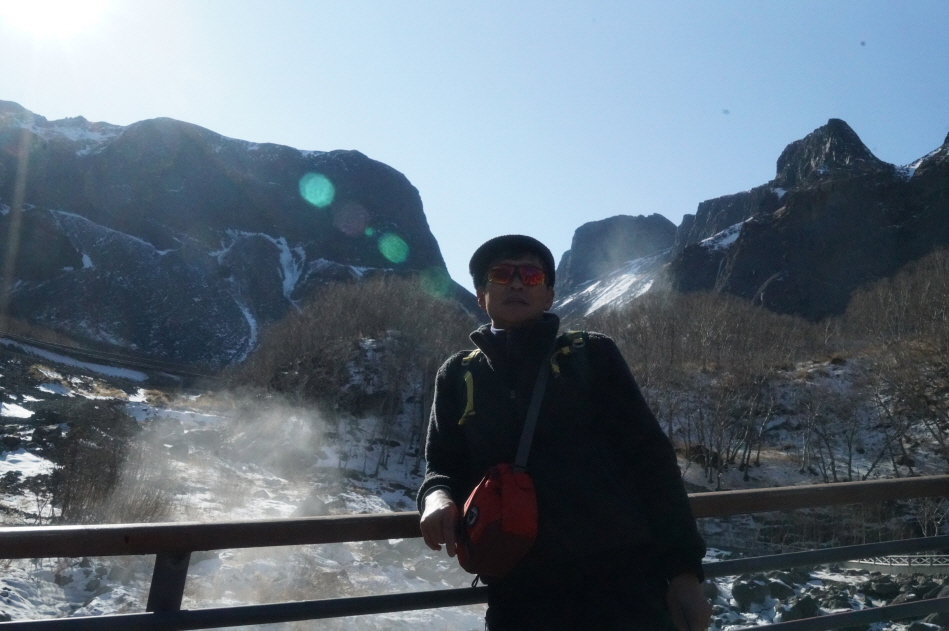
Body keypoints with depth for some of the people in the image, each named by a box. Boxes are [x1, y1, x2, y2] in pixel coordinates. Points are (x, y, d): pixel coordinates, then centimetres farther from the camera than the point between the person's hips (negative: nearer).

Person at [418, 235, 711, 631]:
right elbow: (443, 465, 12)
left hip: (623, 579, -1)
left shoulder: (593, 355, 5)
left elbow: (650, 457, 3)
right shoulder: (457, 376, 11)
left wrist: (683, 568, -4)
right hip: (520, 595, 2)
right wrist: (437, 497, -12)